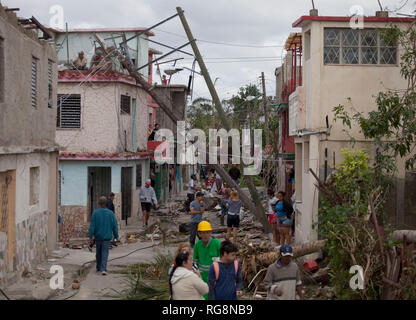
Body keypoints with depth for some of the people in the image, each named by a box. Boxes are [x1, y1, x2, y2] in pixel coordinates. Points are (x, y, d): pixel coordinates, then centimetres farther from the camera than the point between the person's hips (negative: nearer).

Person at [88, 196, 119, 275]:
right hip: (107, 236, -1)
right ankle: (103, 269, -14)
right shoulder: (110, 213, -6)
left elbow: (92, 225, -10)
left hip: (98, 236, 1)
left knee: (98, 252, 17)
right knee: (105, 252, 0)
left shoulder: (95, 213, -7)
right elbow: (114, 225, -2)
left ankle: (98, 268, 29)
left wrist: (90, 235, -6)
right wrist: (116, 236, 6)